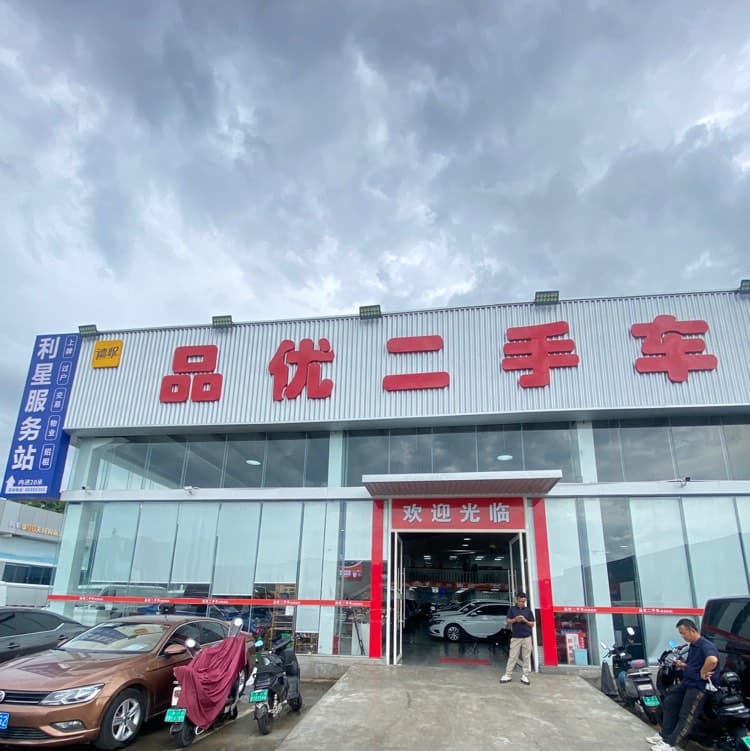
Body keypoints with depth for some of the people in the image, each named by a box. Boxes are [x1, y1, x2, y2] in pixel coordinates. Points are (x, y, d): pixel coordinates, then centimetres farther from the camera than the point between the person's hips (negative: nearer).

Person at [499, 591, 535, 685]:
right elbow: (508, 622, 3)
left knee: (526, 657, 4)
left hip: (527, 637, 1)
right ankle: (508, 675, 5)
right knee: (512, 656, 0)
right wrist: (515, 619, -16)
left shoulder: (528, 610, 5)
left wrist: (525, 621, -12)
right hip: (515, 637, -1)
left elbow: (532, 624, 7)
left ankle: (524, 676, 12)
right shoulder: (512, 609, 2)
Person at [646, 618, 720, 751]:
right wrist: (683, 665, 3)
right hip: (687, 681, 11)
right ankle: (664, 735, 20)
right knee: (669, 702, 12)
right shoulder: (692, 646, 12)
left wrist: (702, 673, -30)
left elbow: (713, 660, -44)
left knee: (686, 716, -6)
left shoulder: (705, 645, -21)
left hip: (701, 685, -11)